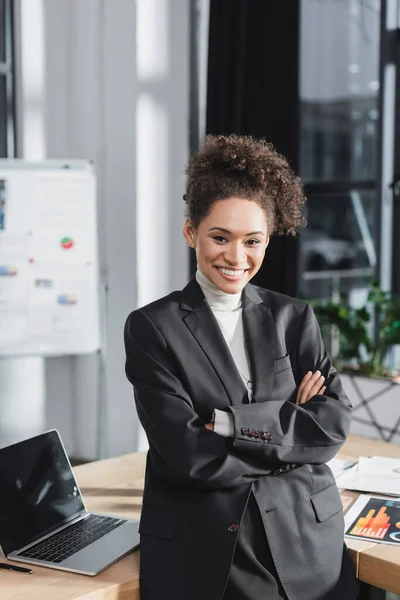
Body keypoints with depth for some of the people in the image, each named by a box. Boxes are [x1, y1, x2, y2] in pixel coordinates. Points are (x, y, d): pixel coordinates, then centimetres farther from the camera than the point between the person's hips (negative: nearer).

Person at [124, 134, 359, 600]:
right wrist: (291, 426, -9)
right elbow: (186, 452, -15)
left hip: (305, 541, 3)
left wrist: (232, 424, -16)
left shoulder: (293, 318, 5)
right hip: (198, 551, -2)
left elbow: (334, 425, -6)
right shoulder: (152, 327, -5)